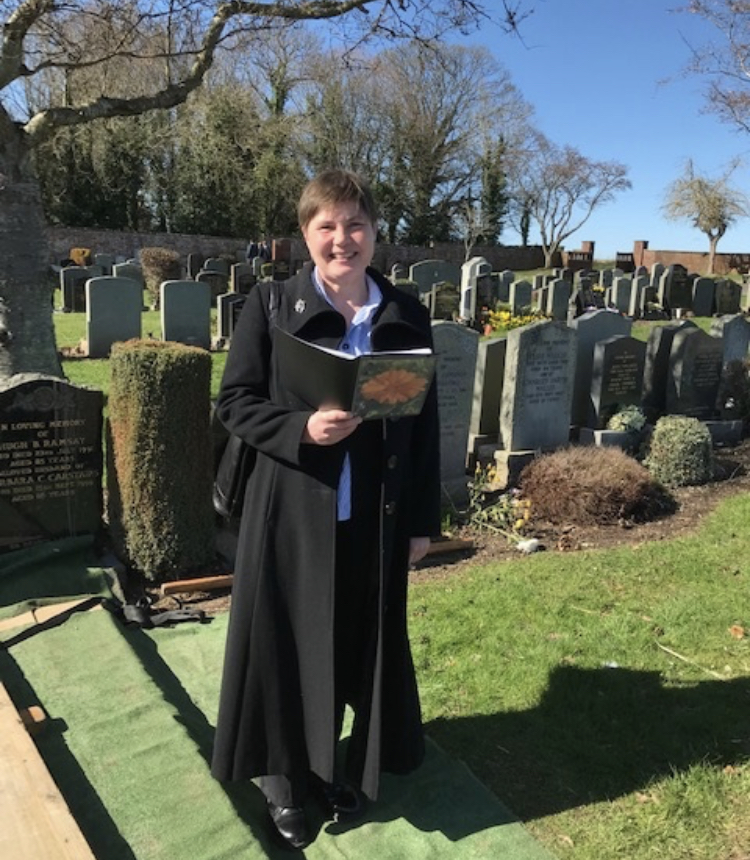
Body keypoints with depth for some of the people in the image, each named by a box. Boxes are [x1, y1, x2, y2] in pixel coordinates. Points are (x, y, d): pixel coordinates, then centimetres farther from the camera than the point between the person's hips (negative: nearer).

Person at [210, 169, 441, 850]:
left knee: (361, 642, 15)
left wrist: (423, 519, 5)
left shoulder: (406, 316, 1)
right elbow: (234, 401, -3)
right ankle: (284, 776, 33)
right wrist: (302, 429, -22)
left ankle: (335, 766, 41)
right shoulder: (269, 305, -5)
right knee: (285, 643, 9)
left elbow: (424, 423, 4)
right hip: (291, 509, -2)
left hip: (374, 514, 3)